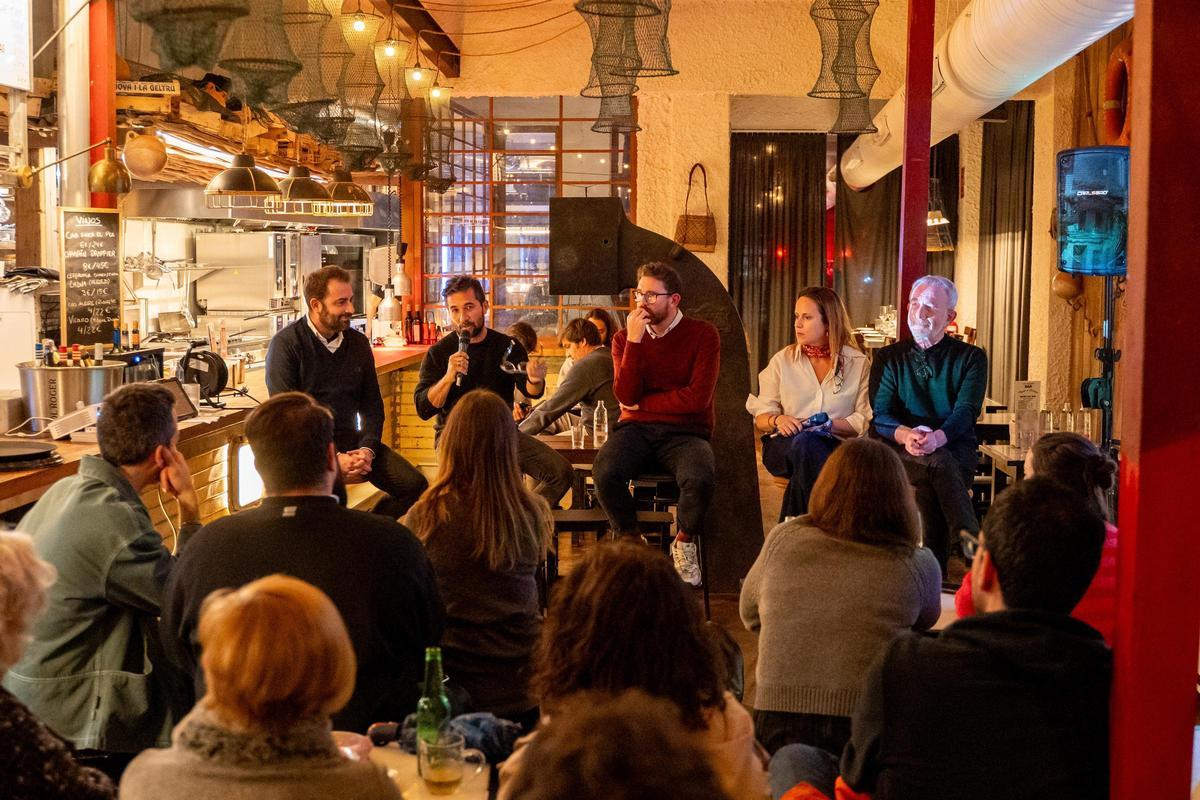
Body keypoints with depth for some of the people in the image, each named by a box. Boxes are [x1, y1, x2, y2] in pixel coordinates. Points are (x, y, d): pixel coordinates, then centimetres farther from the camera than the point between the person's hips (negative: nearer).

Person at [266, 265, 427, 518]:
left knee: (414, 485, -14)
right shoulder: (286, 344, -7)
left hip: (350, 438, 6)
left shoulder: (358, 342, 10)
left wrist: (367, 449, -8)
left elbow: (371, 404, 12)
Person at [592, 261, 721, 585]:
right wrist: (634, 341, -13)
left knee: (699, 479, -35)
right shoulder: (624, 338, 8)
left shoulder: (703, 334, -1)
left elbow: (698, 398, -12)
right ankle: (631, 540, -2)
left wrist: (642, 403, -5)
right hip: (636, 429, 2)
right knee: (604, 472, -30)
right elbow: (625, 396, -6)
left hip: (685, 432, -2)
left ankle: (684, 543, -3)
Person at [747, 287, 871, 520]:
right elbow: (760, 418, 10)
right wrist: (777, 420, -13)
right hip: (784, 445, 1)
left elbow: (865, 420, 0)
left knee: (807, 443, -38)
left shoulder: (858, 363, 8)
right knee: (804, 442, -37)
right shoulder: (783, 360, 12)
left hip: (834, 446, -1)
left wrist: (830, 424, -16)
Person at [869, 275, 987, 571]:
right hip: (901, 453, 0)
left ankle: (933, 577, -36)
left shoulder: (971, 357, 11)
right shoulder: (888, 358, 15)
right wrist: (905, 434, -25)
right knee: (939, 463, -34)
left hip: (955, 449, 0)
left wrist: (937, 437, -30)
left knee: (930, 488, -34)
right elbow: (880, 414, 1)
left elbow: (966, 411, -7)